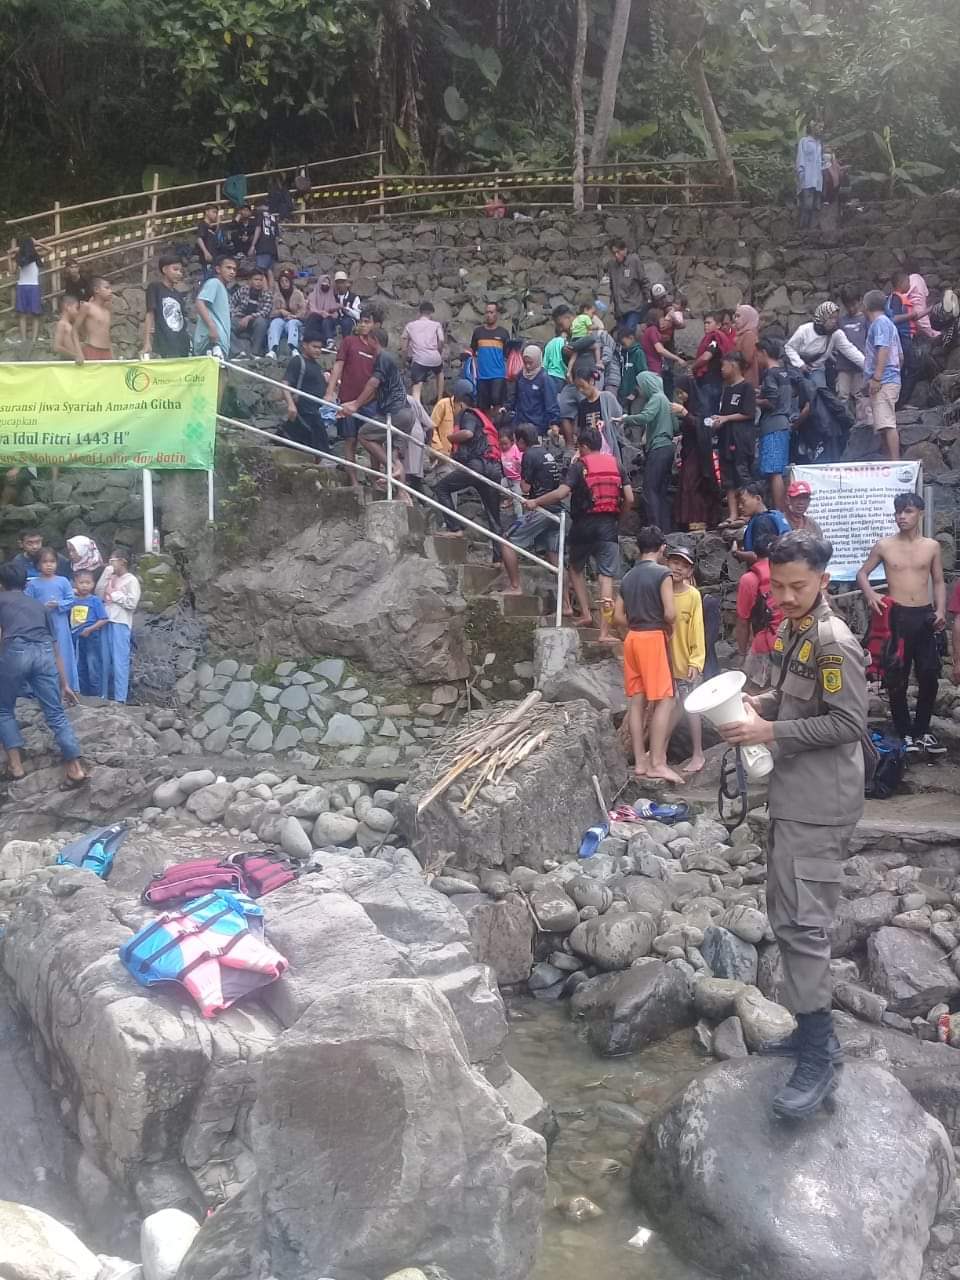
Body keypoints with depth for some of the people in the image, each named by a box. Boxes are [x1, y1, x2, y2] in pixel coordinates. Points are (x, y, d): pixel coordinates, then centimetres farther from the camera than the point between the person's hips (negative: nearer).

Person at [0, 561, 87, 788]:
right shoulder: (38, 605, 33)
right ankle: (75, 768, 0)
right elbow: (54, 646, 34)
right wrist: (64, 684, 37)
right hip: (44, 653, 3)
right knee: (56, 713, 8)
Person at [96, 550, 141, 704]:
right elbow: (99, 594, 7)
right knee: (107, 660, 11)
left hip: (121, 624, -7)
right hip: (107, 622, 7)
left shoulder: (131, 580, -4)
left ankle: (120, 698, -5)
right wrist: (105, 576, 2)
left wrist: (114, 595, -5)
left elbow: (132, 603, -13)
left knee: (120, 661, -6)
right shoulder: (111, 578, 15)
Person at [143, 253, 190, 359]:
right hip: (164, 347, -7)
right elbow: (149, 314, -4)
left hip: (182, 348, 7)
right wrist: (147, 342, -15)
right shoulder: (155, 287, 3)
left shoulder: (179, 295, 21)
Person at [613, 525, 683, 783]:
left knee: (637, 701, 7)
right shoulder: (662, 573, -8)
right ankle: (657, 763, -11)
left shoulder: (627, 577, 12)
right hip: (653, 638, -7)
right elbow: (670, 614, -15)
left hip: (632, 638, 7)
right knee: (664, 701, -5)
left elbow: (618, 617, 11)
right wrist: (669, 630, 4)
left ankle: (640, 762, 8)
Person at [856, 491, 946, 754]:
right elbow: (862, 573, 8)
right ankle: (905, 732, 13)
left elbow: (939, 581, 11)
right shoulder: (884, 546, 1)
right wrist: (870, 594, -12)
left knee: (929, 676, 1)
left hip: (925, 616, 1)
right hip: (896, 616, -1)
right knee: (897, 679, 2)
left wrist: (941, 610, -4)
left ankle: (922, 730, 16)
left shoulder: (932, 546, 5)